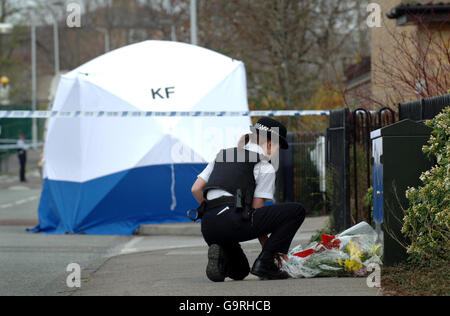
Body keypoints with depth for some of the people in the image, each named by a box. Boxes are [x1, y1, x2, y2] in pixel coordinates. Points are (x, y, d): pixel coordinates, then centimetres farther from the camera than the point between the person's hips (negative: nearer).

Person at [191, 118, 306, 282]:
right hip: (233, 221, -8)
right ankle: (265, 263, -7)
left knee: (240, 272, 32)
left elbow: (196, 189, 19)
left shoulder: (223, 155, 25)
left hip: (208, 227, 8)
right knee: (297, 211, 1)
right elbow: (257, 209, 1)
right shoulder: (265, 168, 6)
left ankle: (220, 256, -3)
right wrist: (269, 247, 10)